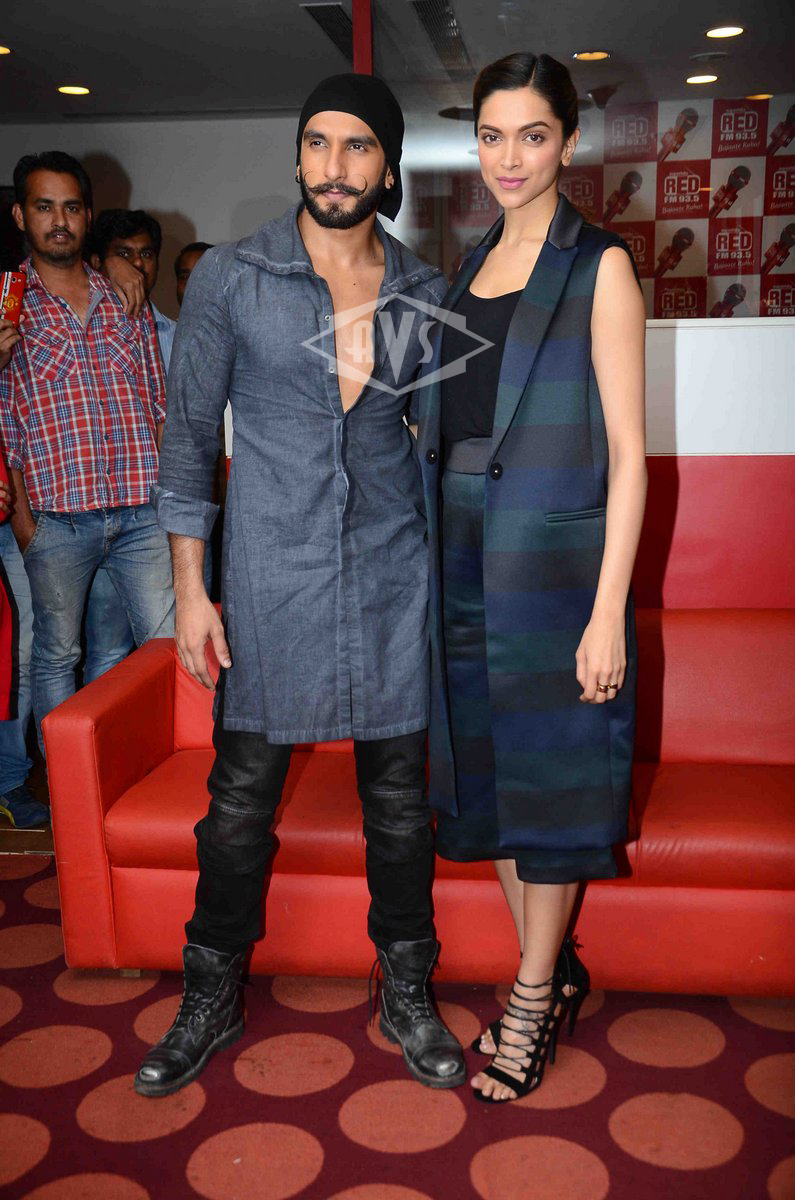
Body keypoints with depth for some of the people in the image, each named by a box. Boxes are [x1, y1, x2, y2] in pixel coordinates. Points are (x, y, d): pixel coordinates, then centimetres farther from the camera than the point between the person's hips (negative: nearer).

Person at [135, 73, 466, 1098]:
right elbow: (189, 435, 0)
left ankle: (407, 995, 31)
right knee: (240, 801, 8)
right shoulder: (229, 279, -2)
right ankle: (211, 999, 30)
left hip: (390, 574, 2)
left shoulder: (426, 294, 5)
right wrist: (189, 590, -4)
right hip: (270, 577, -1)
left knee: (399, 800, 10)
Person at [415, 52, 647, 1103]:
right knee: (487, 769, 12)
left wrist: (608, 612, -16)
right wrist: (422, 566, 14)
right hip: (463, 554, 6)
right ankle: (553, 972, 31)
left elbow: (626, 453, -9)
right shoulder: (469, 270, 14)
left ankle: (533, 996, 23)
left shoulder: (599, 267, -4)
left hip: (552, 554, -6)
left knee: (547, 775, 4)